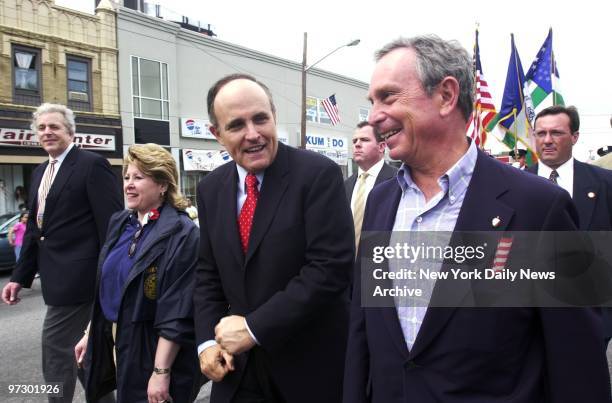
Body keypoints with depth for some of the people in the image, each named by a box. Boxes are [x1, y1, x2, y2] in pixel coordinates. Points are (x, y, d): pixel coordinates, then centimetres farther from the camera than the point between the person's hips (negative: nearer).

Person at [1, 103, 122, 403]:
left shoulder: (92, 164, -10)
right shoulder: (39, 173, 16)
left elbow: (112, 224, -15)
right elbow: (34, 230, 18)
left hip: (76, 275, -8)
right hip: (58, 277, 8)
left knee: (55, 348, -3)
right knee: (81, 351, 17)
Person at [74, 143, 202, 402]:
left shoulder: (181, 233, -19)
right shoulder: (120, 222, 3)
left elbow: (178, 311, -21)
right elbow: (105, 287, 13)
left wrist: (161, 371, -21)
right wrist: (91, 333, 15)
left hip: (153, 350, -7)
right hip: (114, 343, 7)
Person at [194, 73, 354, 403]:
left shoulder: (319, 174, -15)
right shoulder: (210, 189, 2)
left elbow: (331, 267, -21)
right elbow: (208, 273, 9)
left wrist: (253, 327, -19)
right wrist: (208, 341, -3)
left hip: (310, 364, -4)